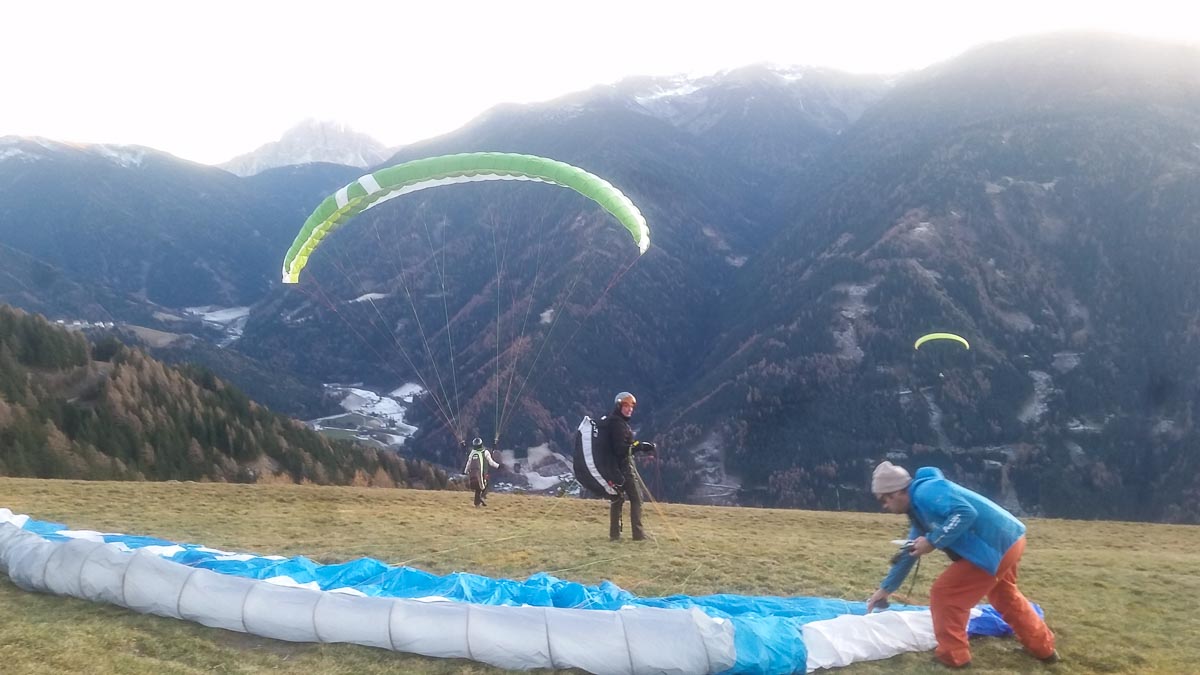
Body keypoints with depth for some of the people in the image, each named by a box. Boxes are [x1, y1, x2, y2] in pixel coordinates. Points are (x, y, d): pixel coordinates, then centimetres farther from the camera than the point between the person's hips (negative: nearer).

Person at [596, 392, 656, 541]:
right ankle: (638, 533, -3)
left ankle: (614, 533, 14)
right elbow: (621, 449, -24)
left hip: (612, 466, 9)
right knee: (636, 498, -2)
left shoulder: (607, 421, 13)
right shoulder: (618, 424, -18)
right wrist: (640, 446, -22)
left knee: (617, 498, 15)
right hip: (623, 465, -9)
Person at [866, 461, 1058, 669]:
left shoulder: (925, 493, -17)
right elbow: (909, 553, 23)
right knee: (1006, 596, 31)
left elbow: (966, 513, -29)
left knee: (944, 594, -3)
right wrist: (886, 588, 26)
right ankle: (1044, 649, 47)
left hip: (995, 546, -11)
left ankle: (952, 655, 10)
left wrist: (932, 541, -25)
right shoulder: (918, 507, 15)